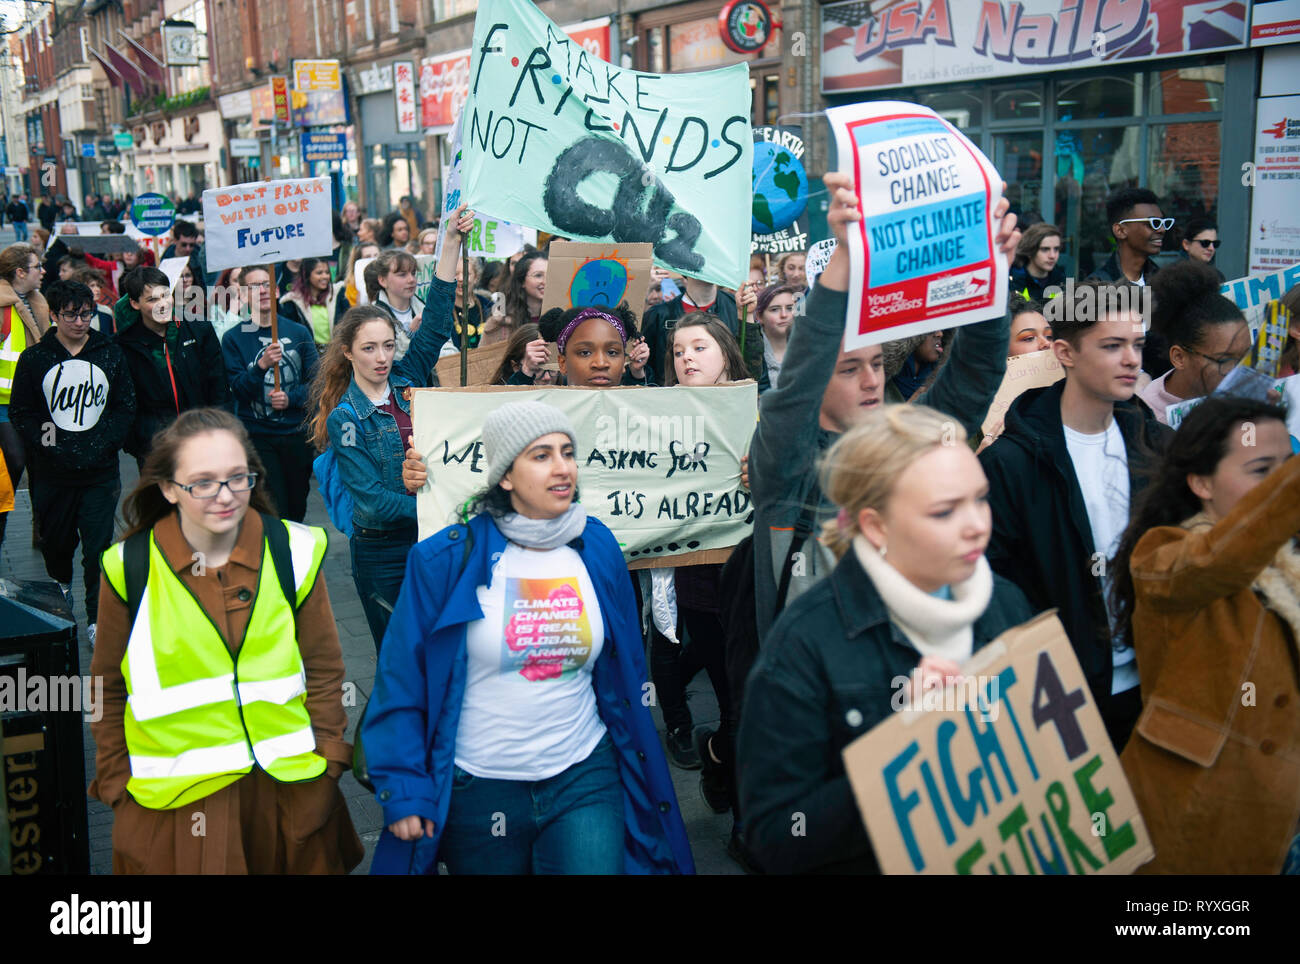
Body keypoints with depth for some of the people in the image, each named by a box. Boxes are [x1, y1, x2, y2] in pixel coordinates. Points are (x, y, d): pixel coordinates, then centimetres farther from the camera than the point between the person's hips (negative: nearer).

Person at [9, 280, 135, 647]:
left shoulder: (110, 354, 4)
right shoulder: (34, 359, 0)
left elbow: (126, 407, 6)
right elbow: (20, 413, 1)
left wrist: (101, 444, -7)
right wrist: (50, 446, -12)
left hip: (101, 472, 0)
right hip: (53, 474, 0)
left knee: (98, 547, -3)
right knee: (56, 540, 16)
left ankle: (97, 619, 8)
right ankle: (60, 583, 47)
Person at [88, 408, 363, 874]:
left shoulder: (294, 552, -4)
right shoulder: (129, 568, -5)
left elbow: (324, 669, 5)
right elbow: (108, 687, 6)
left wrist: (328, 762, 1)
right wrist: (117, 782, 5)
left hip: (289, 788, 1)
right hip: (174, 800, -1)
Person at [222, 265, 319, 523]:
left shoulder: (299, 332, 6)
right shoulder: (233, 338, 1)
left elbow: (315, 380, 5)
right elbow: (238, 390, -7)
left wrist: (290, 399, -12)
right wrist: (262, 365, -23)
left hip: (297, 434, 2)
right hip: (257, 436, -2)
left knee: (297, 511, 9)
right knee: (274, 513, -8)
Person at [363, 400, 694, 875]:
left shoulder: (598, 549, 0)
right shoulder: (447, 560, -11)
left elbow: (623, 671, 9)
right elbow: (401, 681, -7)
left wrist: (639, 775, 11)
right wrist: (404, 790, -10)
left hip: (584, 778, 2)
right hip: (478, 787, -1)